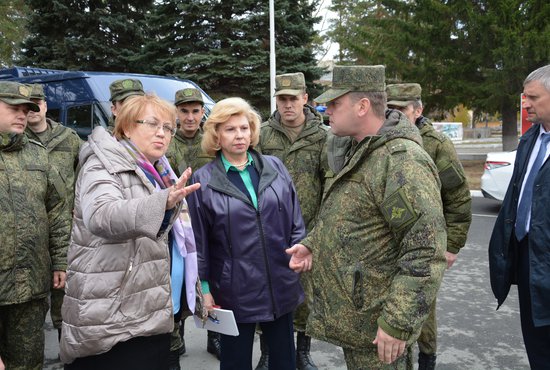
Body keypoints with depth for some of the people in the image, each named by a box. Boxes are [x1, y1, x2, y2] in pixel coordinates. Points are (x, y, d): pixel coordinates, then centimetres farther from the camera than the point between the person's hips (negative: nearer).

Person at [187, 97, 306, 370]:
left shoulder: (275, 167, 3)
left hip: (281, 285, 3)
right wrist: (204, 288, -4)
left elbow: (295, 220, 7)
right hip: (235, 292, -3)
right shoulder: (203, 180, -5)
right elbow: (198, 241, -4)